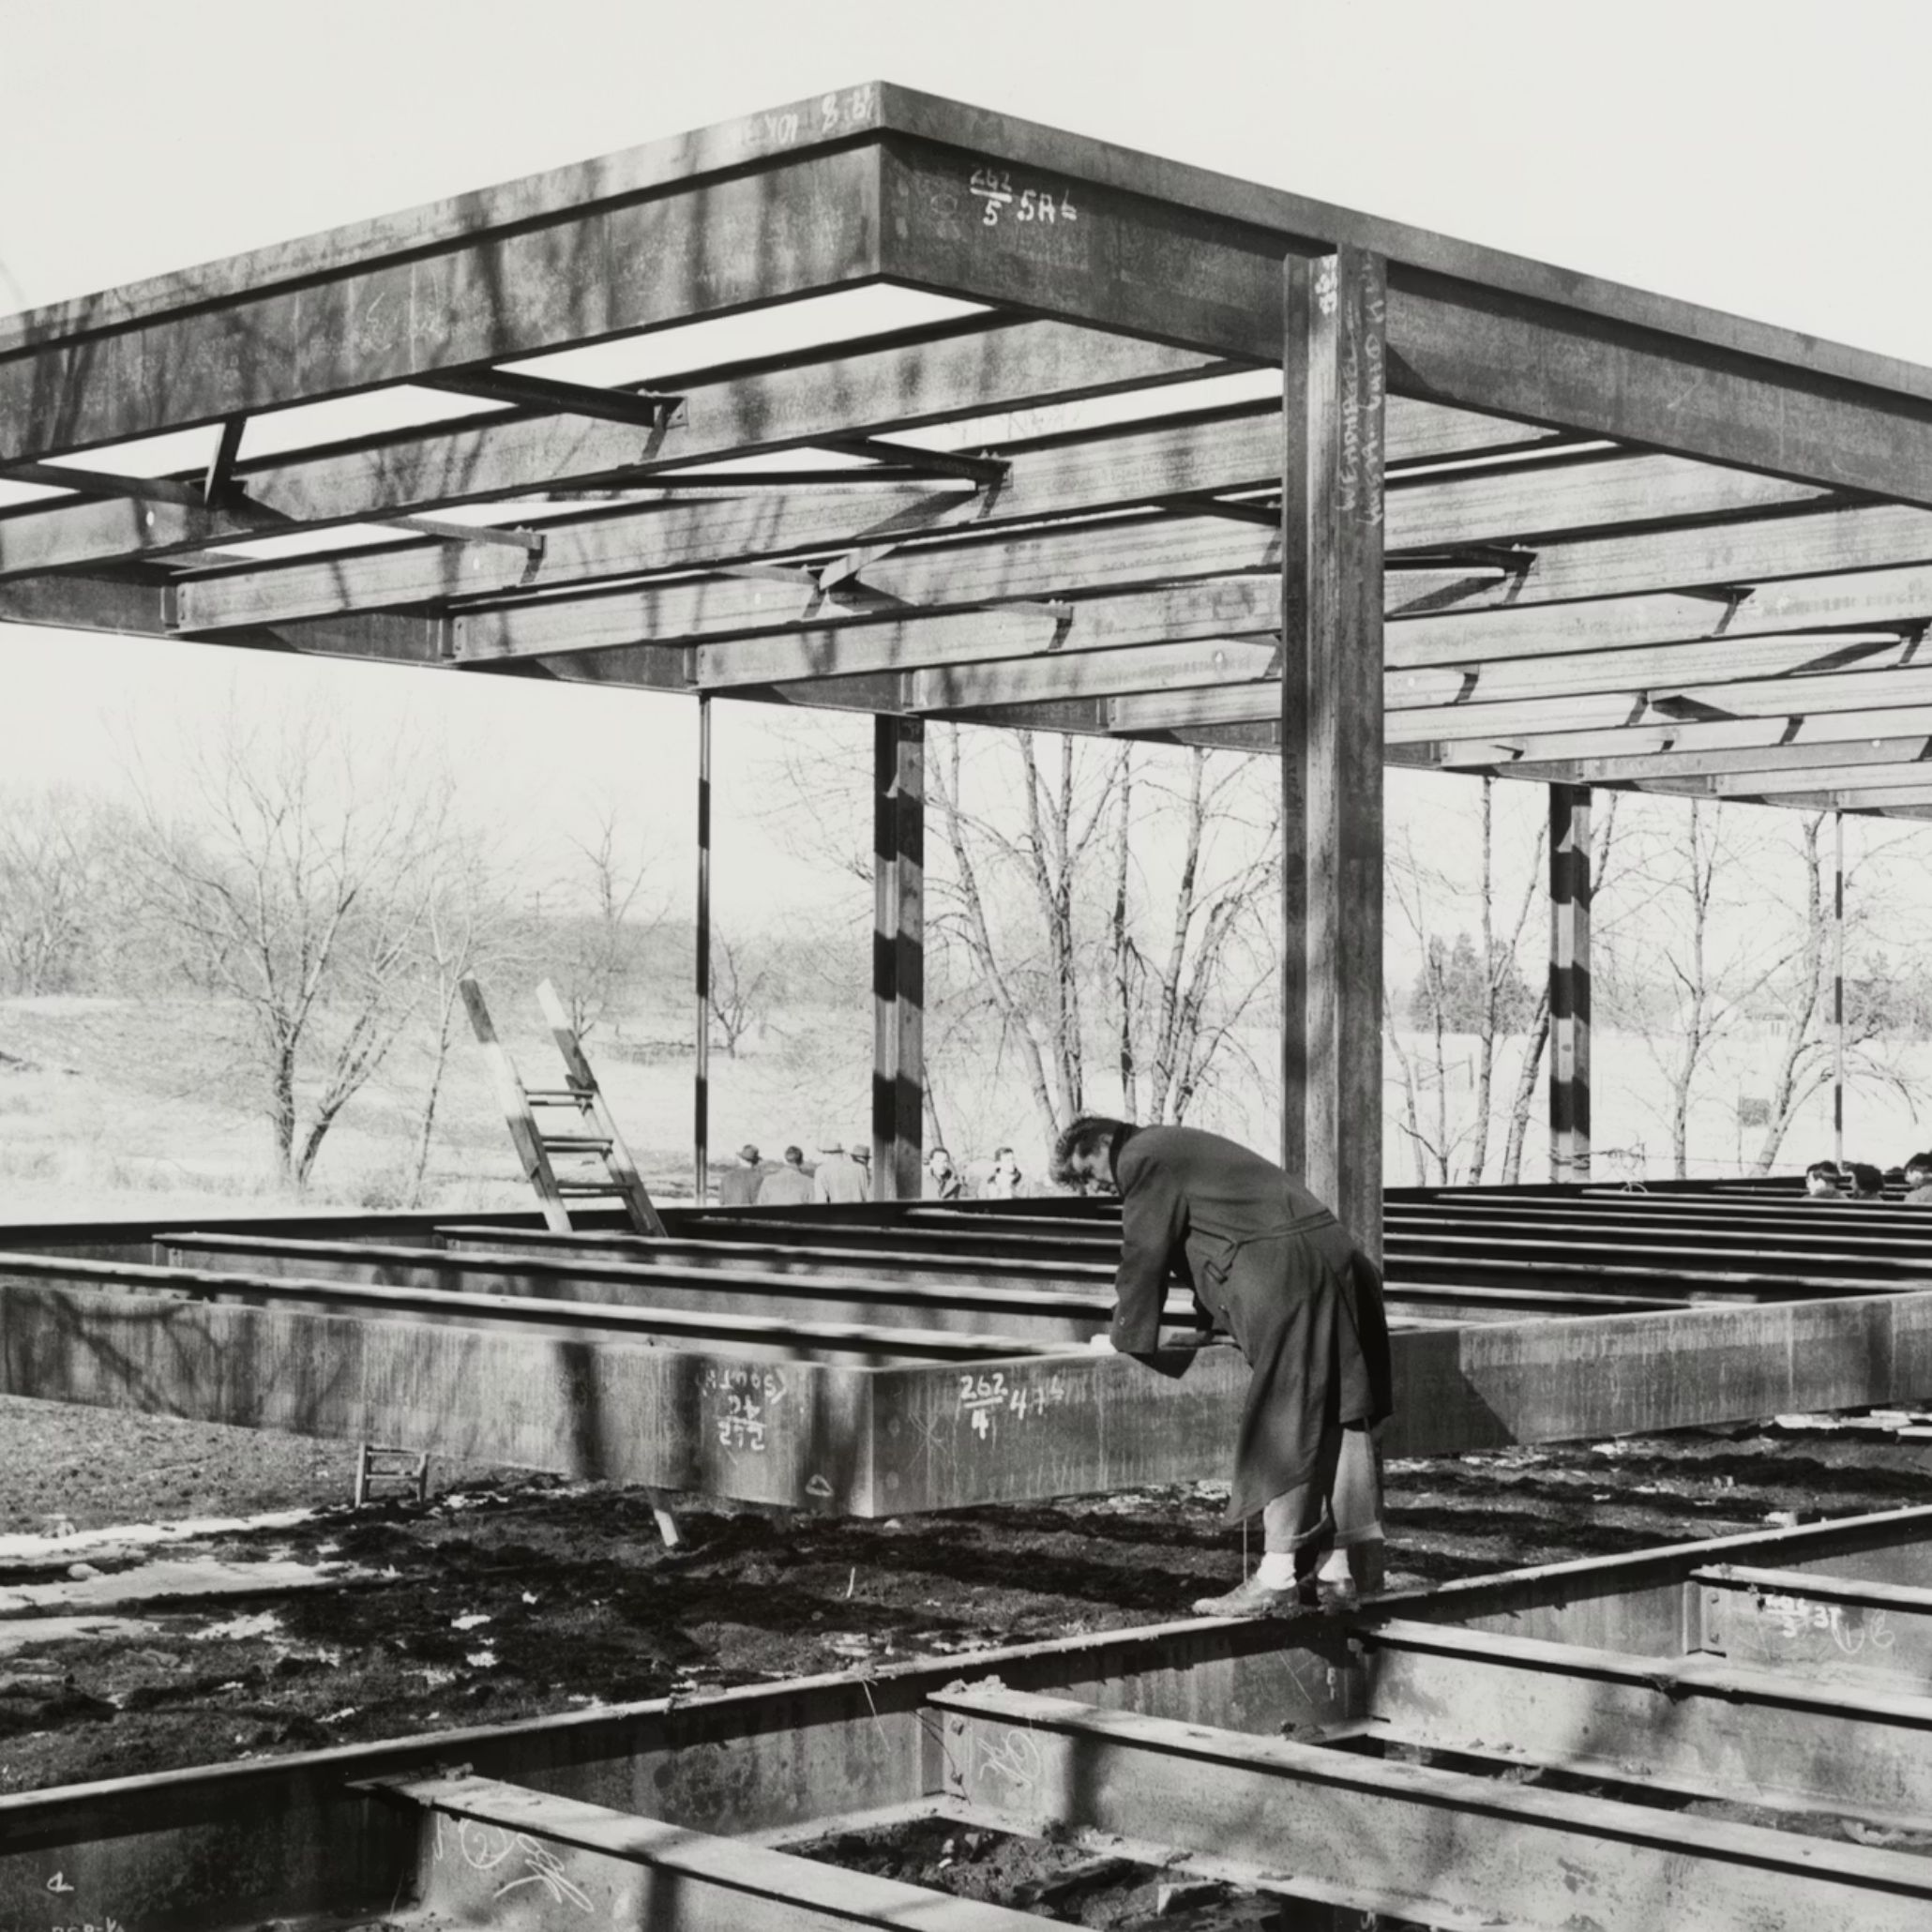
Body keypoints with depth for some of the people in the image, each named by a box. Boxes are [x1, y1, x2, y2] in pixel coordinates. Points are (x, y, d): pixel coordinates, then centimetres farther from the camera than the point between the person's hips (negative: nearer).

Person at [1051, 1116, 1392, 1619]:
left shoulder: (1144, 1159, -4)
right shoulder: (1177, 1148, 26)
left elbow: (1144, 1256, -4)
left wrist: (1124, 1337, 6)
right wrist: (1207, 1322, 37)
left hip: (1286, 1271, -10)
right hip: (1330, 1256, 10)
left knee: (1285, 1425, -11)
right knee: (1329, 1421, 8)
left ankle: (1277, 1577, -12)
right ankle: (1339, 1567, 9)